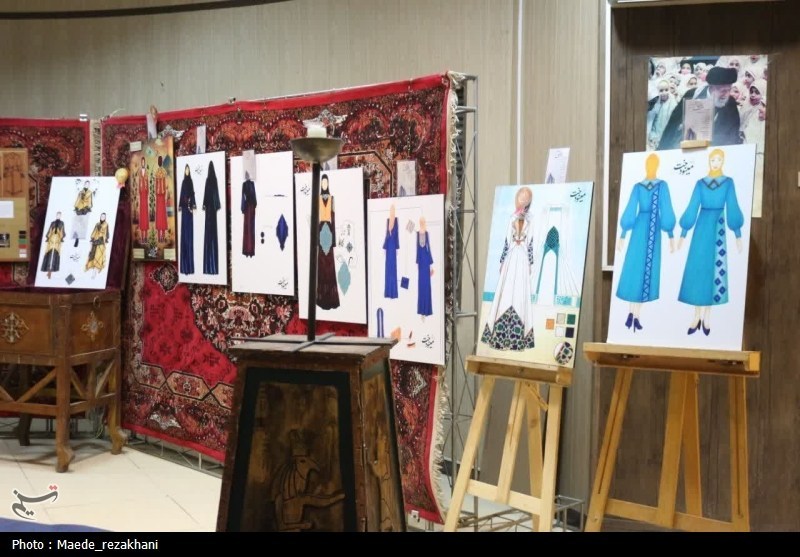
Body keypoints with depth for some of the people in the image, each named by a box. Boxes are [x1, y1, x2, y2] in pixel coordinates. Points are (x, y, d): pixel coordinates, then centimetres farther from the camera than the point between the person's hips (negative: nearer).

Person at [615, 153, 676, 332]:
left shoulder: (637, 186, 2)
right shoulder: (662, 185, -6)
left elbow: (630, 211, 2)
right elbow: (666, 211, -8)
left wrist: (622, 236, 6)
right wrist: (670, 236, -4)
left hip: (638, 228, 3)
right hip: (653, 229, -3)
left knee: (633, 268, 9)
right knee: (647, 270, 0)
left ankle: (631, 313, 6)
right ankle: (636, 316, -2)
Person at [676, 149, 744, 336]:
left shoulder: (728, 182, 3)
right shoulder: (700, 183, 5)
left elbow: (732, 208, 1)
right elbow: (692, 208, 5)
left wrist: (738, 235, -2)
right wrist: (683, 234, 3)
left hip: (718, 228, -1)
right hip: (702, 227, 1)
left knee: (714, 269, 0)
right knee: (697, 268, -1)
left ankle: (706, 316, 6)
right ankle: (697, 317, 3)